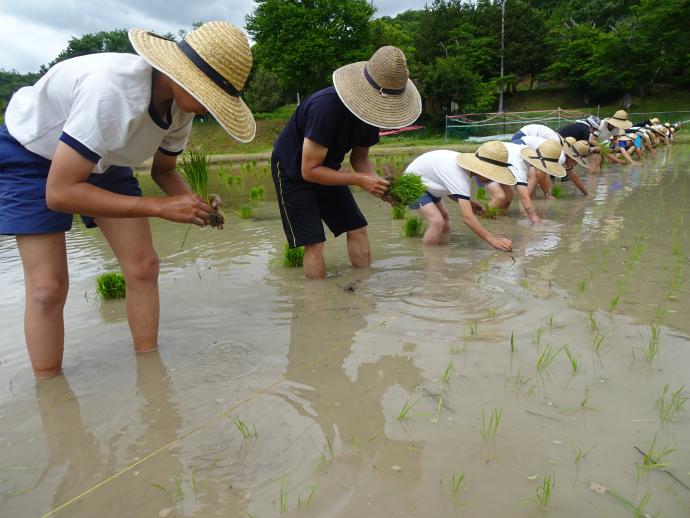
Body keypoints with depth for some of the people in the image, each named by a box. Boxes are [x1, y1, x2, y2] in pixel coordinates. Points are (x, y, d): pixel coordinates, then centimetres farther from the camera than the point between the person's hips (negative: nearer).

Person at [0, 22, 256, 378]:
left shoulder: (180, 104, -17)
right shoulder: (111, 89, -40)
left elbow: (163, 170, 0)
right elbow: (59, 193, -38)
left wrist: (193, 201, -22)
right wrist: (161, 208, -39)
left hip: (101, 158, 6)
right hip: (31, 153, -6)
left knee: (143, 266, -4)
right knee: (47, 287, -11)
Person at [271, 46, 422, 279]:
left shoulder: (371, 109, -12)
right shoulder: (327, 107, -36)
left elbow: (359, 157, 1)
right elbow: (309, 170, -31)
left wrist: (377, 181, -20)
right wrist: (360, 180, -33)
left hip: (326, 169, 7)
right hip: (293, 170, -7)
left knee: (357, 229, 2)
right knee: (314, 244, -13)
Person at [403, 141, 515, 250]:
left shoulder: (465, 163, -8)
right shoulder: (460, 176, -36)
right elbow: (467, 217, -40)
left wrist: (468, 203, -7)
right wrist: (492, 239, -41)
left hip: (426, 183, 10)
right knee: (438, 222, -26)